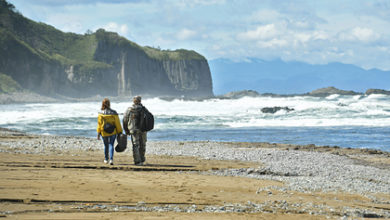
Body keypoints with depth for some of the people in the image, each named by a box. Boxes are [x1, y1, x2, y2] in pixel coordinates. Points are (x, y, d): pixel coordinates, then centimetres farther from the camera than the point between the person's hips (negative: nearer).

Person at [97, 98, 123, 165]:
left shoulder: (101, 114, -8)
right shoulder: (113, 113, -7)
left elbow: (99, 124, -5)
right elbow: (117, 123, -3)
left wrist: (98, 133, 2)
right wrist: (120, 132, 5)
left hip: (104, 133, 1)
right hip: (113, 132, -1)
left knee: (106, 146, 18)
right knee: (111, 145, 0)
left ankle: (106, 159, 30)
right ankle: (111, 159, -17)